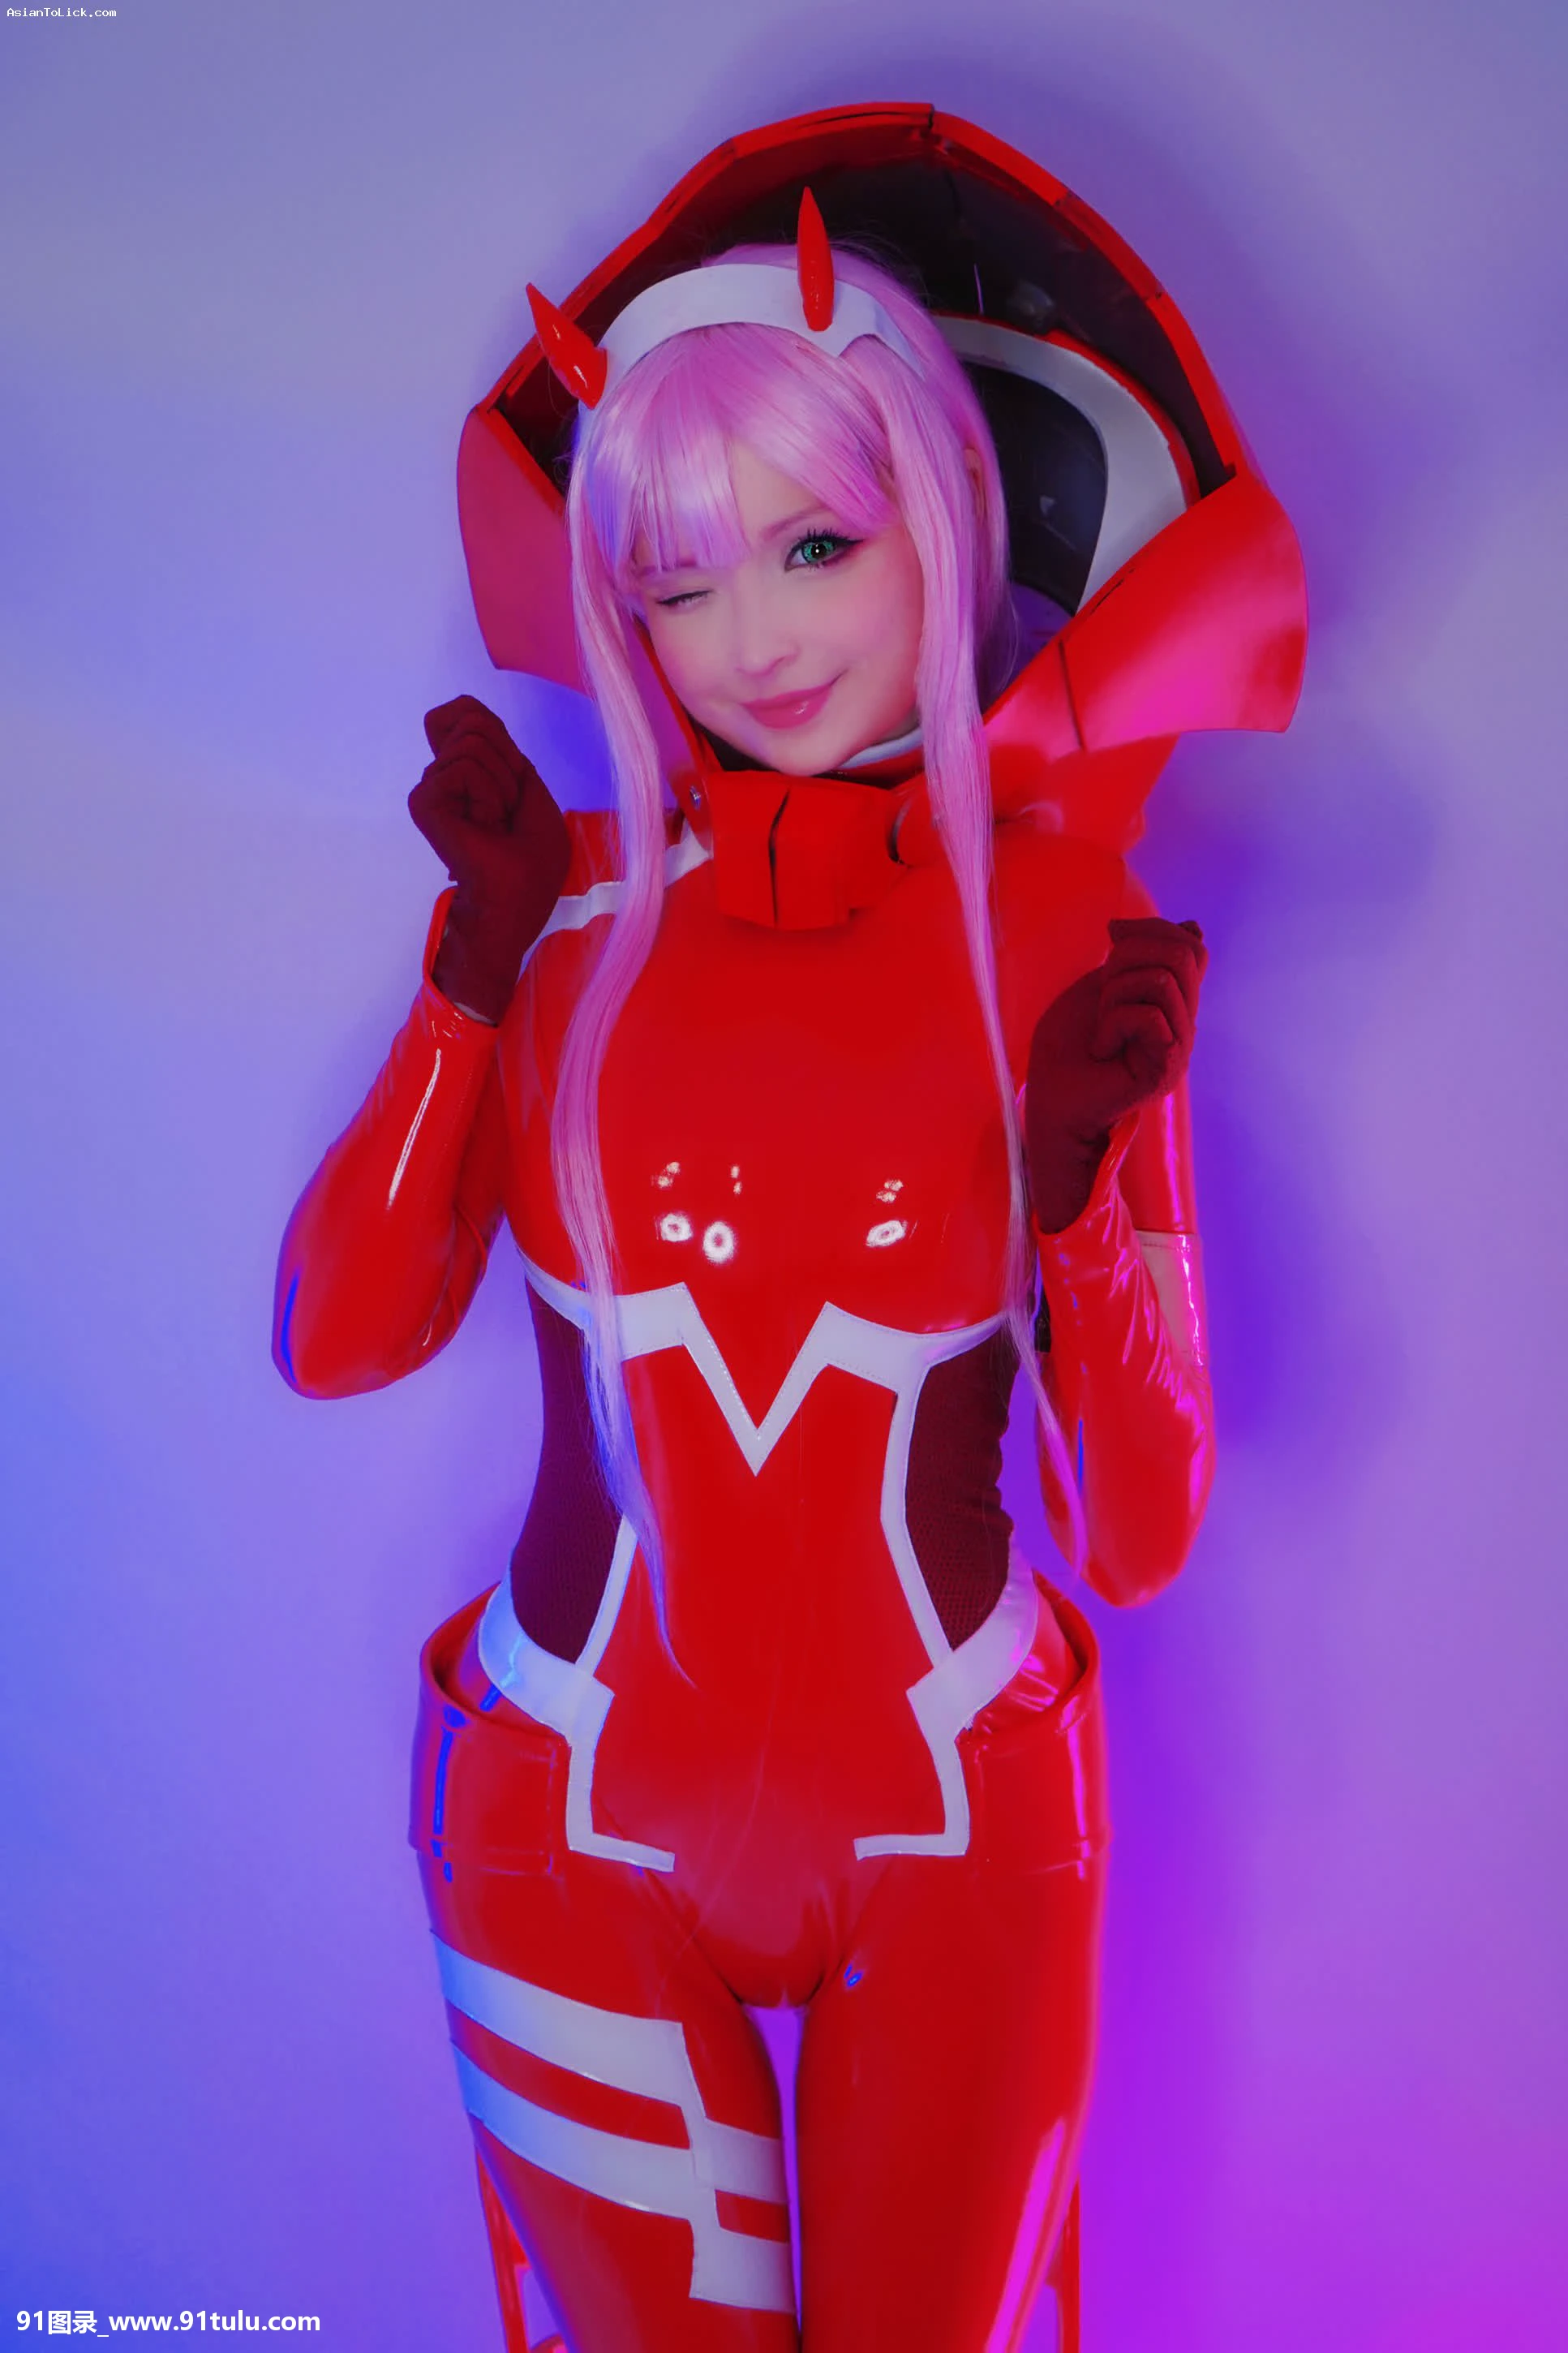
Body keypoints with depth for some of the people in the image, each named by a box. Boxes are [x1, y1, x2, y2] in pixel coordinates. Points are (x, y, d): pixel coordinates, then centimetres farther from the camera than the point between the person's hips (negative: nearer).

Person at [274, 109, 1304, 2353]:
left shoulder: (1072, 940, -10)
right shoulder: (579, 903, -6)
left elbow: (1142, 1543, -12)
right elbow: (337, 1338, -13)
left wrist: (1082, 1169, -26)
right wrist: (485, 955, -17)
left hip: (956, 1842, 0)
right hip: (582, 1836, 1)